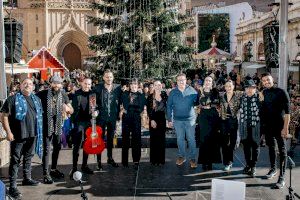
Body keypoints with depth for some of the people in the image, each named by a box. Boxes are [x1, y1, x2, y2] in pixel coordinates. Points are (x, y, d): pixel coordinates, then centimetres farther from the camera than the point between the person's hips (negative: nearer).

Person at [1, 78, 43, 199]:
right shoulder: (13, 99, -6)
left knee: (28, 157, 18)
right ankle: (12, 187, 1)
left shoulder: (36, 99, 12)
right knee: (15, 160, -2)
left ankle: (27, 179, 33)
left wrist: (39, 130, 14)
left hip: (32, 134, 6)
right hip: (18, 135, -6)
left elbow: (40, 115, 21)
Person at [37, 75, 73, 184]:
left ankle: (53, 169, 33)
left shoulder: (63, 95, 2)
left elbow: (71, 110, 6)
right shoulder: (43, 94, -9)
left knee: (57, 148, 16)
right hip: (47, 125, -5)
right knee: (46, 150, -4)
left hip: (58, 125, 5)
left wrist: (68, 109, -16)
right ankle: (46, 174, 2)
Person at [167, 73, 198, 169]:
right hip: (177, 120, 2)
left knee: (191, 139, 2)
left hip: (190, 119, -2)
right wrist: (169, 119, 2)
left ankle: (192, 158, 13)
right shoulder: (173, 92, 2)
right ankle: (181, 156, 26)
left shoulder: (192, 91, -3)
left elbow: (197, 102, 1)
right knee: (180, 139, 12)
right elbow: (169, 106, 4)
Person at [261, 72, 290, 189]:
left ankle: (281, 177, -1)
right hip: (267, 126, 5)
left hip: (279, 126, -5)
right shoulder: (263, 93, 6)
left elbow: (287, 111, -13)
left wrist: (286, 128, -19)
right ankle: (273, 169, 33)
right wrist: (262, 125, 5)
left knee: (282, 151, -2)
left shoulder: (281, 92, -10)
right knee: (271, 148, 17)